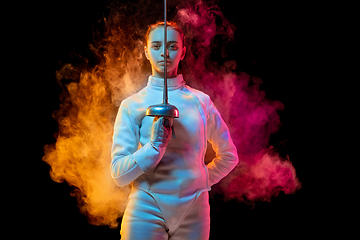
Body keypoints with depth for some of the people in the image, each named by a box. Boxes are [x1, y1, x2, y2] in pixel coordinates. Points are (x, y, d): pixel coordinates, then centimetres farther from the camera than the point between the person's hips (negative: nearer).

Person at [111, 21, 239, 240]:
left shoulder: (201, 101, 5)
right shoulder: (132, 105, 0)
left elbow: (229, 156, 16)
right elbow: (119, 174, -5)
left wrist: (203, 180, 7)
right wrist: (155, 145, -18)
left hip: (193, 211, 2)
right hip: (146, 210, -1)